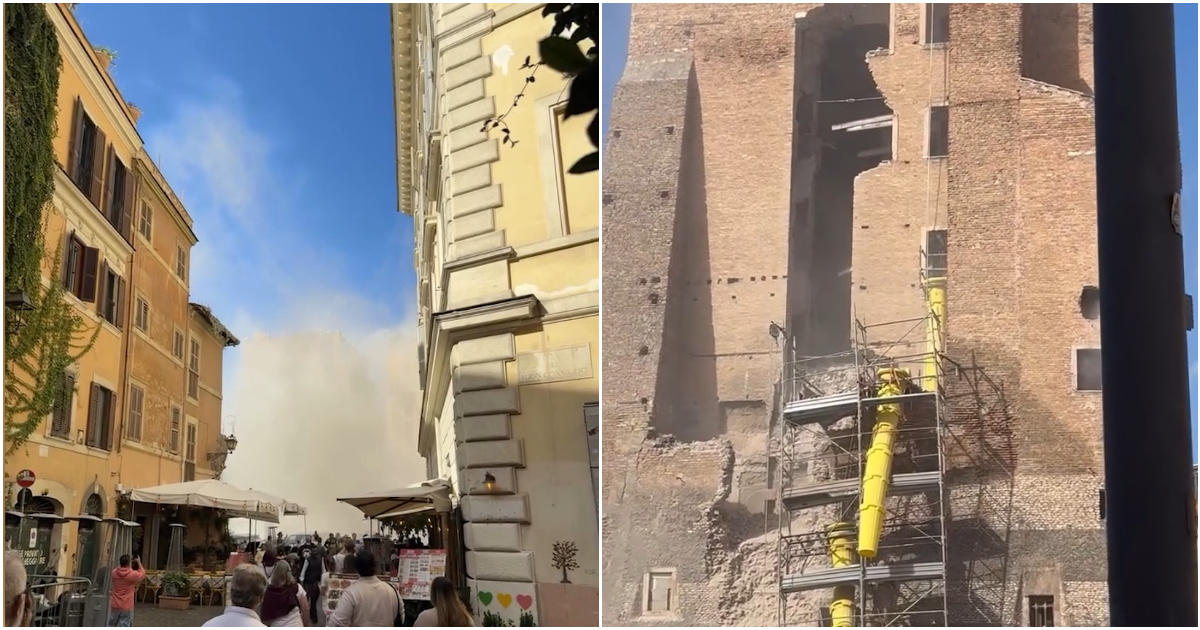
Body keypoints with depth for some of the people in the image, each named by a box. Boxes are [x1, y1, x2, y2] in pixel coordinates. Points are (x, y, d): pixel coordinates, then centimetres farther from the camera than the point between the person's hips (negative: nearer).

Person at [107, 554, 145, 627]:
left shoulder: (114, 573, -3)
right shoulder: (133, 574, -14)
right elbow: (143, 574, 7)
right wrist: (139, 563, 17)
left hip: (115, 605, 4)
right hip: (126, 607, -4)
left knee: (111, 626, 14)